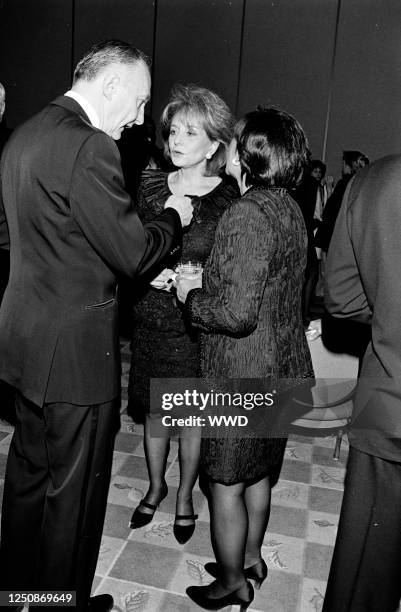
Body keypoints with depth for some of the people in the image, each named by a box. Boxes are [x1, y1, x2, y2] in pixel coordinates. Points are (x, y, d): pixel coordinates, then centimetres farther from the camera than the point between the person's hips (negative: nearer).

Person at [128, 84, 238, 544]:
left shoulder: (228, 200, -11)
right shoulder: (151, 186, 0)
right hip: (151, 318, 3)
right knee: (154, 409, 17)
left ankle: (185, 497, 38)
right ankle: (156, 486, 43)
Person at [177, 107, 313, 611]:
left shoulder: (247, 215, -24)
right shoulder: (288, 208, 6)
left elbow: (237, 313, -28)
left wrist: (190, 296, -10)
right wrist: (207, 281, 11)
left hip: (243, 374, -9)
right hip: (280, 368, 9)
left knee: (225, 484, 10)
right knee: (258, 472, 24)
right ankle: (251, 556, 44)